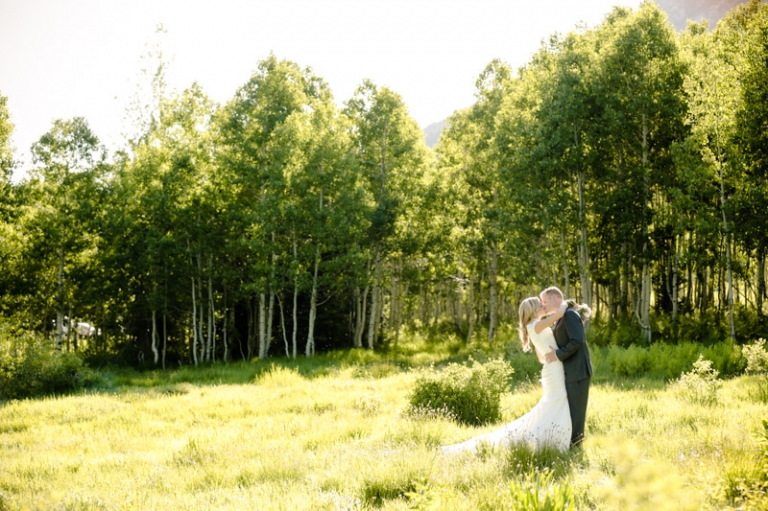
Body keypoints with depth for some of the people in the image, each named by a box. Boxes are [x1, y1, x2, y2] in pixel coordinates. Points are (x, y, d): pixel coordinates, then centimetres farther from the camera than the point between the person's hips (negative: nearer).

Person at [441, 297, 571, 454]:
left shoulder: (536, 329, 15)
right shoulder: (535, 326, -14)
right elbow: (560, 313, -22)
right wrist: (565, 304, -1)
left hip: (553, 369, 9)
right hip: (554, 370, -9)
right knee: (555, 411, -10)